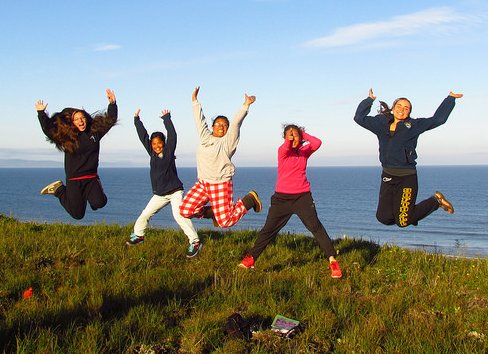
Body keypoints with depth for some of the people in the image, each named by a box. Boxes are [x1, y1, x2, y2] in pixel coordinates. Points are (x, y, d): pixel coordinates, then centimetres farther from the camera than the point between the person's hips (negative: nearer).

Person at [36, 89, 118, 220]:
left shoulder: (95, 132, 3)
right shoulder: (66, 136, -4)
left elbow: (110, 120, 9)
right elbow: (48, 129, -7)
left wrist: (112, 104, -1)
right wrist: (41, 113, -14)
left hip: (92, 178, 2)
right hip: (74, 180, -2)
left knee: (100, 203, -26)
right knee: (77, 214, 3)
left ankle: (88, 195, 12)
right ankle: (59, 189, 28)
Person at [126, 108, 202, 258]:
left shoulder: (169, 151, -6)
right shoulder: (152, 153, 5)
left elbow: (172, 135, -17)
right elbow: (143, 136, 7)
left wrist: (166, 118, -15)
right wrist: (137, 120, 7)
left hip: (174, 192, -6)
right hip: (159, 194, 6)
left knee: (179, 216, -20)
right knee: (145, 214, 9)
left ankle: (195, 242, -19)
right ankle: (138, 236, 31)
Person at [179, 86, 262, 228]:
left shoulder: (227, 141, -3)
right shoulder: (205, 137, 10)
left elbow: (236, 123, -13)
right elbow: (200, 120, 17)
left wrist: (246, 105, -22)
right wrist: (195, 100, 22)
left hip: (220, 185, -6)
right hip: (202, 183, 6)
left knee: (225, 222, -7)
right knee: (185, 211, -3)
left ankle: (250, 199, 18)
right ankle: (213, 212, 22)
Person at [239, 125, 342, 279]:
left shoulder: (304, 151, 8)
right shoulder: (282, 151, -1)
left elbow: (317, 143, -11)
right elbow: (286, 147, -26)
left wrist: (303, 134, -1)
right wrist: (289, 139, -47)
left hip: (302, 196, 1)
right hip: (282, 197, -1)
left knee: (315, 226, -11)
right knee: (269, 228, 3)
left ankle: (332, 260, -10)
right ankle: (251, 258, 16)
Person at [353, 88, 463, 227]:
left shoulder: (414, 125, 4)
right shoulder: (381, 123, 10)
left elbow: (438, 119, 7)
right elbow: (359, 117, 14)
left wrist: (450, 98, 10)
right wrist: (370, 100, 9)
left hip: (407, 178, -4)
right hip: (387, 176, 4)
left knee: (403, 222, -4)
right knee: (383, 218, 1)